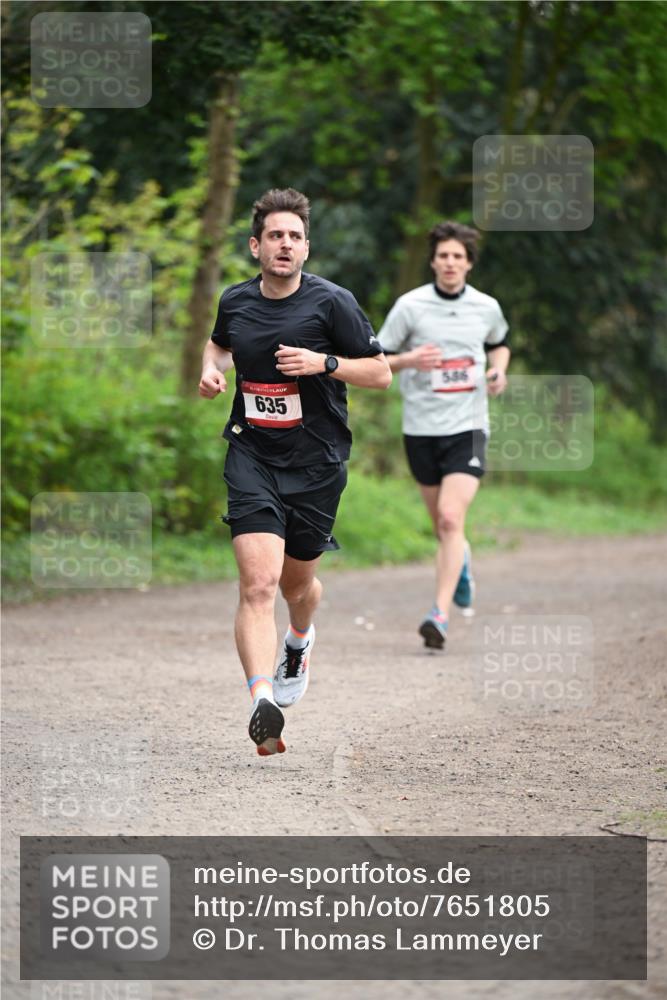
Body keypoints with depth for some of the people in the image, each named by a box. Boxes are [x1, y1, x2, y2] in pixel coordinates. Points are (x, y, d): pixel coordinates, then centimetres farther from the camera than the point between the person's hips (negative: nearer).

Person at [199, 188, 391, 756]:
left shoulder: (332, 303, -9)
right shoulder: (235, 302, 3)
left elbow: (381, 373, -5)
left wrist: (325, 363, -20)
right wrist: (211, 369, 5)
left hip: (317, 463, -1)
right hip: (252, 457, 1)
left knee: (296, 584, 16)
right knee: (258, 584, -18)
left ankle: (299, 643, 53)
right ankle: (263, 704, -29)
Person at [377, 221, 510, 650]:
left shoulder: (486, 308, 4)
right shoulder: (410, 305, -4)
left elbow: (500, 344, 25)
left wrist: (499, 371, 4)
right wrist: (409, 360, -20)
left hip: (468, 426, -1)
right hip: (421, 427, 1)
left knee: (451, 518, -18)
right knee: (441, 524, 12)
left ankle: (440, 615, -19)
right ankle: (462, 565, 48)